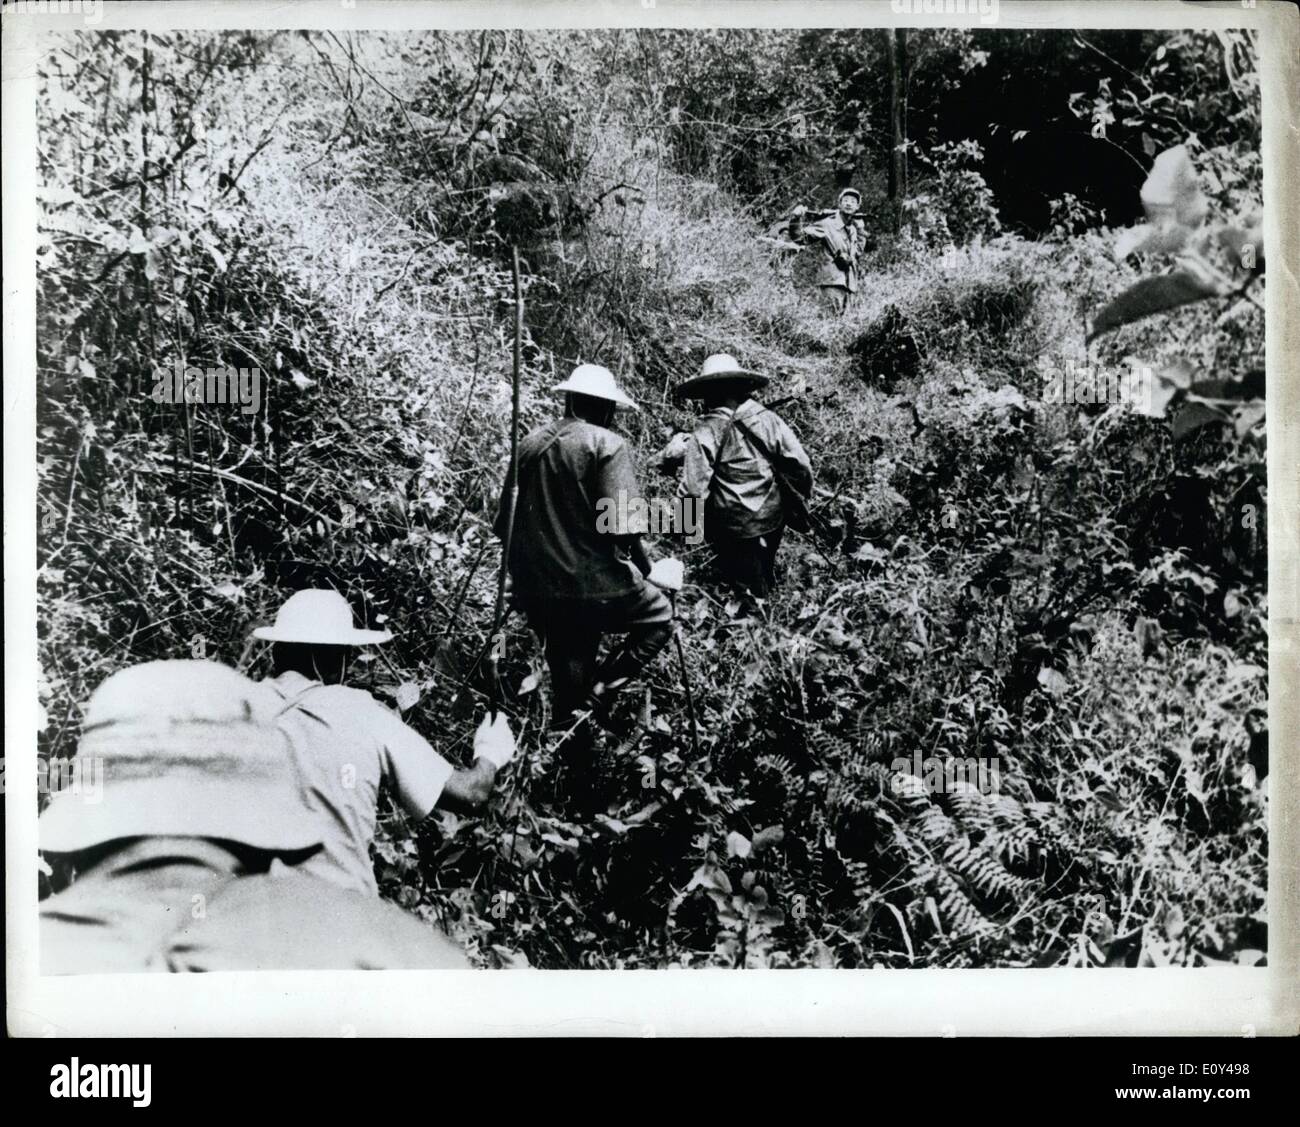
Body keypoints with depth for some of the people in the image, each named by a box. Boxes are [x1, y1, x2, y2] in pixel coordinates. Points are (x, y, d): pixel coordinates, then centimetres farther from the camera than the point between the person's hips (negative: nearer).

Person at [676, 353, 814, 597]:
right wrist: (803, 496, 13)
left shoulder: (705, 432, -15)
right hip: (773, 520, 4)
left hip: (733, 527, -4)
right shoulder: (768, 419, -6)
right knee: (765, 571, 29)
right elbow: (800, 465, -5)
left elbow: (693, 489, -20)